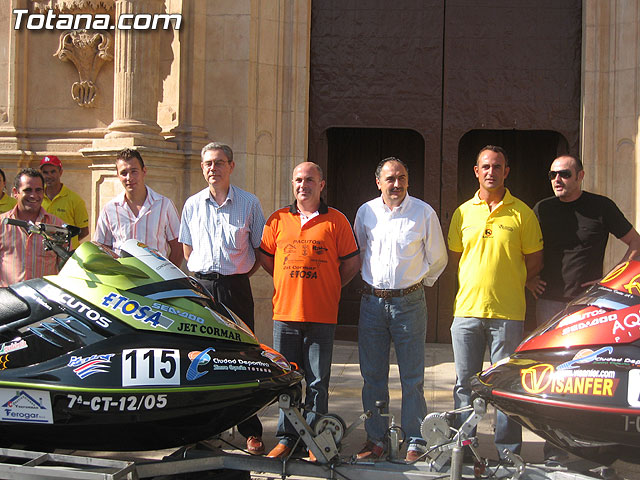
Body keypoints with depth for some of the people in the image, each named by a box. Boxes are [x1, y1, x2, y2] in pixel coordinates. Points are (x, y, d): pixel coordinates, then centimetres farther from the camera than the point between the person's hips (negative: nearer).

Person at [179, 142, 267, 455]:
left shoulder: (249, 203, 3)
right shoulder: (193, 204, 11)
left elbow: (261, 249, 7)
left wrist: (240, 274, 0)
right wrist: (202, 271, 10)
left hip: (236, 288, -2)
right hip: (200, 285, 3)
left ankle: (251, 431, 3)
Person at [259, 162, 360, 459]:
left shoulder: (336, 221, 2)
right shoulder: (278, 219, 9)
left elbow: (352, 262, 6)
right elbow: (265, 257, 17)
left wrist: (329, 288, 7)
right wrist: (289, 283, 13)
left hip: (321, 316, -2)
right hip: (285, 312, 2)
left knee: (317, 382, 2)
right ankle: (286, 437, 19)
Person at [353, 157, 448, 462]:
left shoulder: (424, 213, -1)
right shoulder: (365, 212, 6)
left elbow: (437, 258, 10)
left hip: (409, 302, -3)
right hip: (372, 301, 3)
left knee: (412, 377, -2)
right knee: (373, 376, 6)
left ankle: (415, 442, 6)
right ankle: (376, 439, 16)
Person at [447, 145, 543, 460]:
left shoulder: (522, 213, 2)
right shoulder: (463, 212, 11)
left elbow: (535, 262, 6)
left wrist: (509, 285, 1)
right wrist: (473, 286, 7)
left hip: (508, 312, -3)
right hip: (467, 309, 3)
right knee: (464, 385, 8)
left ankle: (509, 451, 10)